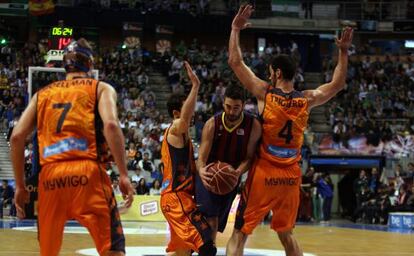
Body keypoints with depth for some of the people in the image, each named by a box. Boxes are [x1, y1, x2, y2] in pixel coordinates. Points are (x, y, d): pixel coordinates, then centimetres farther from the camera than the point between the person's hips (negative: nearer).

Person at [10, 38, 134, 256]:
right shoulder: (101, 88, 13)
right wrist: (124, 175, -8)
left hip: (49, 176, 3)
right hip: (88, 172, -3)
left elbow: (17, 137, 12)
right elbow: (111, 125, -7)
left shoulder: (42, 94, 23)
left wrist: (20, 185, 17)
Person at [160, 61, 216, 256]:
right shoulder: (176, 129, -9)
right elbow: (185, 119, -35)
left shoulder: (175, 133, 22)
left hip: (175, 197, 11)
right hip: (178, 197, -11)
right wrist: (195, 86, -39)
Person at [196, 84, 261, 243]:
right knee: (210, 220, -16)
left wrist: (238, 172, -33)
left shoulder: (253, 126, -15)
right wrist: (201, 170, -40)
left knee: (215, 223, 8)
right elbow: (202, 157, -17)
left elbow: (249, 157, -12)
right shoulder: (212, 124, -15)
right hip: (208, 174, -1)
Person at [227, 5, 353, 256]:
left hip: (264, 173, -4)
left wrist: (236, 29, 2)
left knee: (239, 234, 1)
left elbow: (235, 62, -6)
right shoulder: (307, 99, 1)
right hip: (291, 176, 4)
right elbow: (338, 84, 18)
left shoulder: (265, 93, -9)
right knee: (287, 233, 20)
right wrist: (344, 50, 20)